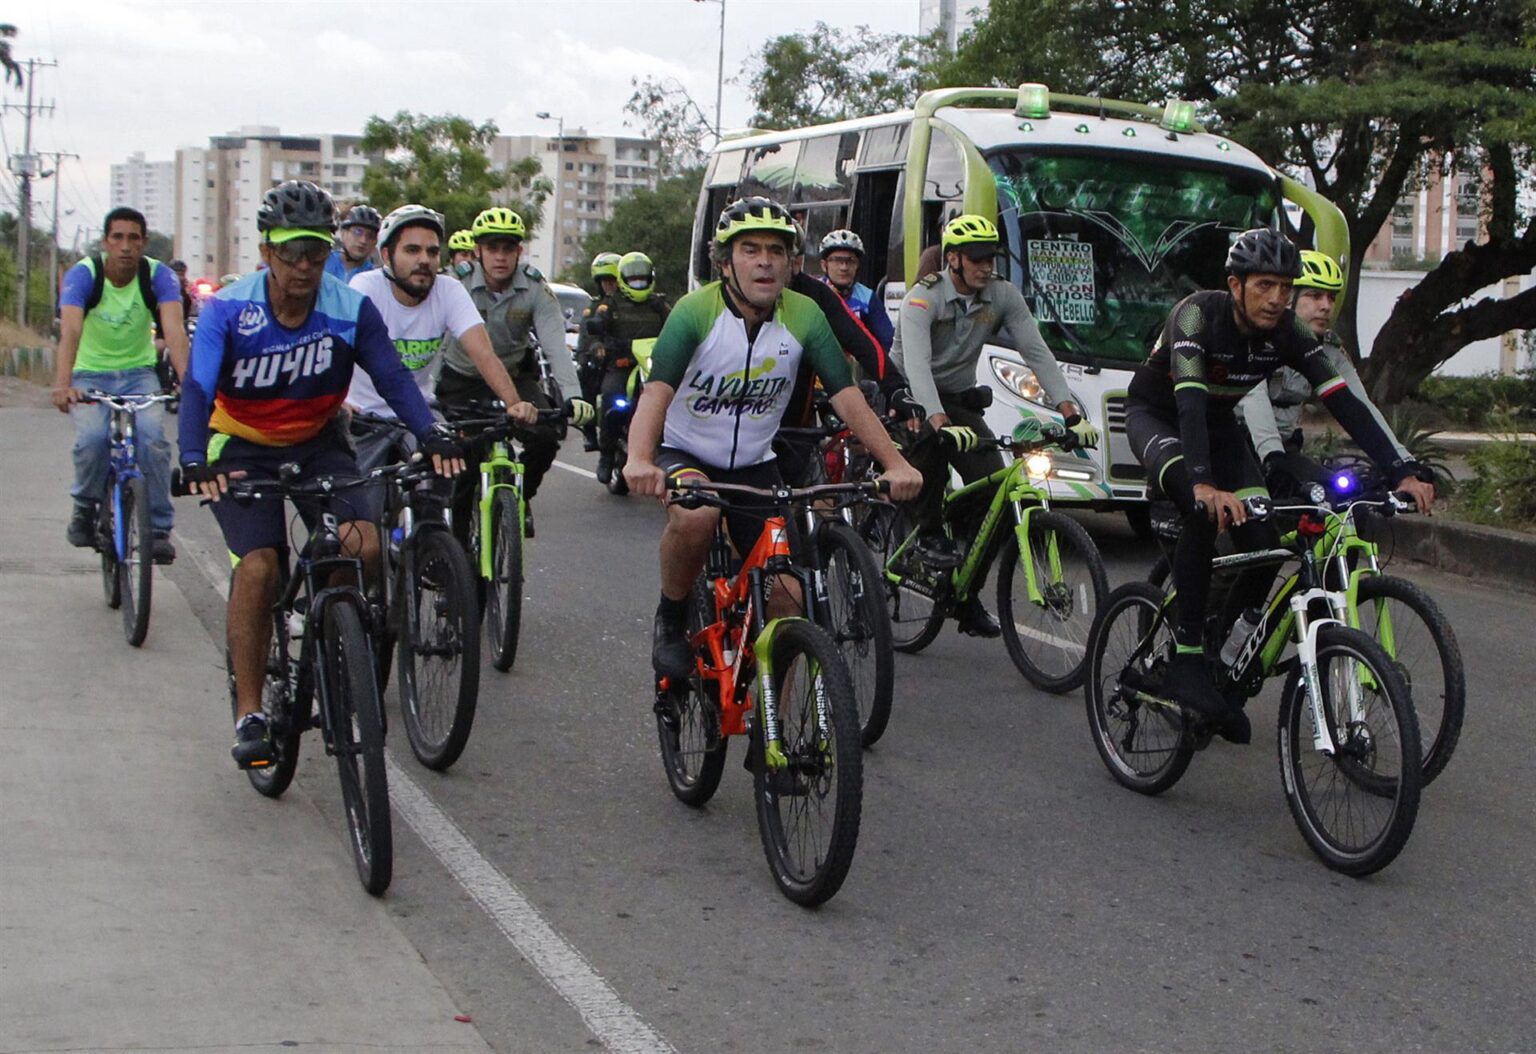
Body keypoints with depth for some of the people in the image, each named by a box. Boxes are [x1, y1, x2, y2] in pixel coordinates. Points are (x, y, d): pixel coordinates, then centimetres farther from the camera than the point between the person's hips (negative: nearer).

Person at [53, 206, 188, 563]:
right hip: (91, 375, -1)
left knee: (152, 437, -24)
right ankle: (85, 507, 2)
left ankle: (159, 528, -9)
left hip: (139, 372, 1)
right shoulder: (83, 274, -18)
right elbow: (70, 330, -33)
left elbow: (174, 329, -30)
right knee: (93, 438, -27)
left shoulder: (158, 276, -15)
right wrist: (62, 383, -50)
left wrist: (187, 379, -48)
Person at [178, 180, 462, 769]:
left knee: (364, 546, -21)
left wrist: (431, 438, -38)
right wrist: (194, 463, -46)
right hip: (243, 450, -2)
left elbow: (392, 377, -20)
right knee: (259, 565, -22)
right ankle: (249, 714, -10)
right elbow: (197, 388, -28)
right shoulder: (229, 311, -19)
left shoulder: (351, 310, -14)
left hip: (318, 444, 2)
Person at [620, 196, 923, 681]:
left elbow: (847, 396, -17)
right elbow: (657, 390, -34)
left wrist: (895, 463, -32)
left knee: (785, 595, -5)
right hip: (684, 455, -4)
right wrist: (639, 460, -54)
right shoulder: (696, 311, -21)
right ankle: (670, 619, -10)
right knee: (696, 515, -37)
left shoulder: (803, 316, -12)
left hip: (754, 465, 4)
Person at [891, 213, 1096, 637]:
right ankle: (931, 532, -19)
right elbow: (916, 366, -36)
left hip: (959, 399, 5)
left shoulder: (1003, 297, -6)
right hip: (908, 397, -5)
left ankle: (966, 597, 1)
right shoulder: (922, 299, -21)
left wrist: (1071, 414, -23)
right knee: (934, 439, -41)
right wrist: (941, 422, -52)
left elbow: (1037, 354, -10)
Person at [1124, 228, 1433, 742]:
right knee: (1204, 512, -34)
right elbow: (1189, 401, -44)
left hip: (1216, 424, 5)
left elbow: (1344, 401, -22)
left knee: (1263, 541, -14)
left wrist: (1402, 473, -32)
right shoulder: (1198, 314, -31)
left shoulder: (1287, 332, -17)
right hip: (1156, 416, -5)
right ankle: (1186, 663, -27)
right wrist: (1204, 485, -59)